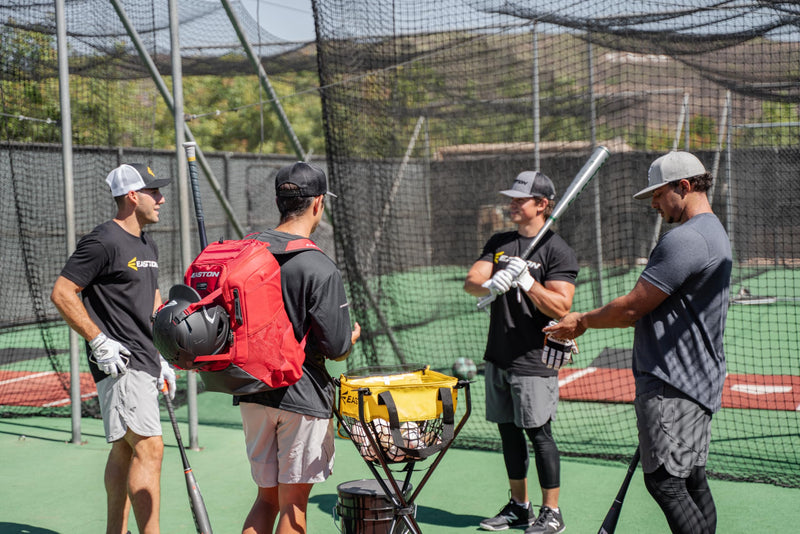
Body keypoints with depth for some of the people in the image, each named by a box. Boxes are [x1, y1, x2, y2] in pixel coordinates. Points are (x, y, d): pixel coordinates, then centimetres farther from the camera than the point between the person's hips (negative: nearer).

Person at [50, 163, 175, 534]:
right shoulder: (104, 241, -12)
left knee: (125, 450, 14)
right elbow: (61, 293, -14)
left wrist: (161, 358, 20)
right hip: (119, 364, -9)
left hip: (144, 364, 9)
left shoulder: (148, 245, 17)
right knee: (149, 448, -13)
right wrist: (99, 341, -17)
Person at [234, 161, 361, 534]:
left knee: (267, 497, 18)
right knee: (293, 503, 6)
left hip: (251, 391, 6)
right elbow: (337, 349, -16)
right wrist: (352, 336, 6)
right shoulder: (319, 268, -17)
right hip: (303, 394, -6)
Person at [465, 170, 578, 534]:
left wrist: (527, 282, -26)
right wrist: (490, 285, -20)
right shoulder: (499, 243, 12)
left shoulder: (558, 251, -8)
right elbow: (471, 282, 1)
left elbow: (561, 307, -16)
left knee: (538, 433, -3)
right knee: (508, 431, 13)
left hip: (534, 360, -7)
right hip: (498, 356, 7)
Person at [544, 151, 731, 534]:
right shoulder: (714, 233, 18)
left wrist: (584, 321, 0)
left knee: (665, 481, -10)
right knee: (693, 481, 15)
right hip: (699, 384, 11)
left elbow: (632, 307, -16)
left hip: (671, 386, -11)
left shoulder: (686, 238, -18)